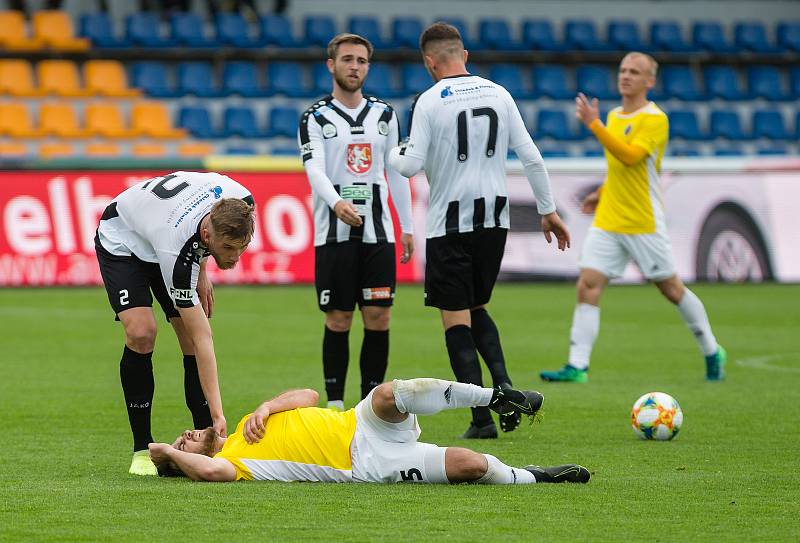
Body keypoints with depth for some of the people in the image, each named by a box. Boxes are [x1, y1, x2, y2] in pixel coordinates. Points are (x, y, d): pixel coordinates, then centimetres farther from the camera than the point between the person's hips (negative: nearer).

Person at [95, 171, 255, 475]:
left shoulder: (240, 202, -31)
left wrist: (201, 270, -1)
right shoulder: (177, 250, -43)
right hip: (123, 241, -6)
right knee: (141, 333, -25)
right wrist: (217, 415, -39)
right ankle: (142, 449, -13)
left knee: (192, 343, -7)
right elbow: (203, 338, -39)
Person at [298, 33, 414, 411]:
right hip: (334, 234, -3)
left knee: (378, 319, -1)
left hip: (378, 231, 3)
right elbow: (314, 169, -16)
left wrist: (407, 227, 12)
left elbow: (396, 171, 16)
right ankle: (335, 405, 5)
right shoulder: (316, 118, -1)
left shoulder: (384, 114, 12)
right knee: (338, 321, -1)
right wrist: (336, 203, -35)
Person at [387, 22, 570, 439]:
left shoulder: (430, 101, -8)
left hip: (450, 223, -5)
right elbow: (531, 158, 3)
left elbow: (411, 165, -13)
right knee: (477, 309, 21)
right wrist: (548, 210, 12)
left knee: (456, 318, 1)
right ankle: (503, 385, -3)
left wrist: (394, 154, 10)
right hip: (494, 219, 5)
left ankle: (481, 419, -6)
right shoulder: (498, 94, 5)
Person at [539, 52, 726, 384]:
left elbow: (631, 156, -28)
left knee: (672, 289, 5)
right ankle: (577, 367, -11)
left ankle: (712, 353, 24)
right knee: (588, 287, -8)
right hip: (608, 220, 6)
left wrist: (594, 125, -30)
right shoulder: (614, 116, 13)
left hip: (644, 223, -6)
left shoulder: (655, 119, -11)